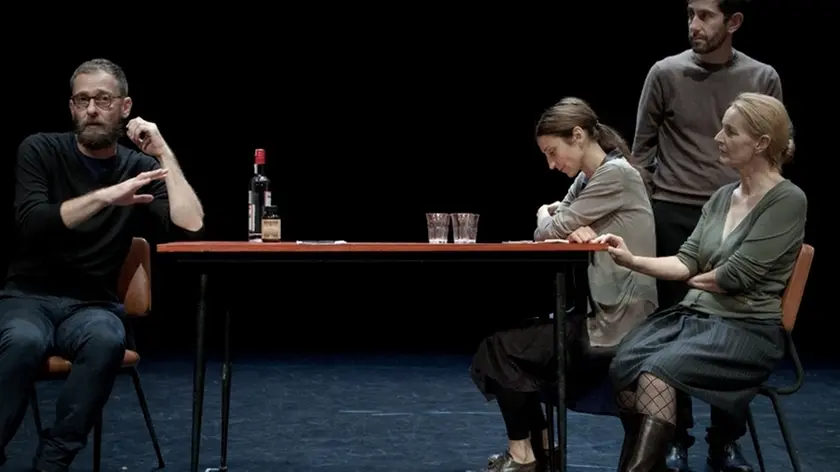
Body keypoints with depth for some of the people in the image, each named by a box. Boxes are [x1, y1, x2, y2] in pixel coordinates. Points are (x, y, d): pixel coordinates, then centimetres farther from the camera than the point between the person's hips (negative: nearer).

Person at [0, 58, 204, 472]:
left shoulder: (140, 169, 5)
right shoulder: (41, 150, 0)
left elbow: (190, 226, -11)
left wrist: (164, 154, -10)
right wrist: (104, 197, -27)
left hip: (91, 306, 1)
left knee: (106, 340, -35)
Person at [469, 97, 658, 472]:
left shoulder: (616, 175, -16)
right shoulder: (587, 179, 15)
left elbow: (550, 230, -17)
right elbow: (546, 234, 5)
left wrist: (546, 216, 5)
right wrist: (573, 230, -15)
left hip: (615, 323, -10)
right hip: (597, 312, 10)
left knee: (504, 345, -8)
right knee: (514, 334, 9)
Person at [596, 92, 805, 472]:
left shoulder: (787, 200, -8)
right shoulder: (722, 198, 17)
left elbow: (736, 275, -12)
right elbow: (687, 261, 11)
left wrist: (692, 280, 5)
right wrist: (633, 261, -4)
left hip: (747, 328, -7)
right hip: (694, 314, 7)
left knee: (657, 370, -32)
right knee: (623, 364, -23)